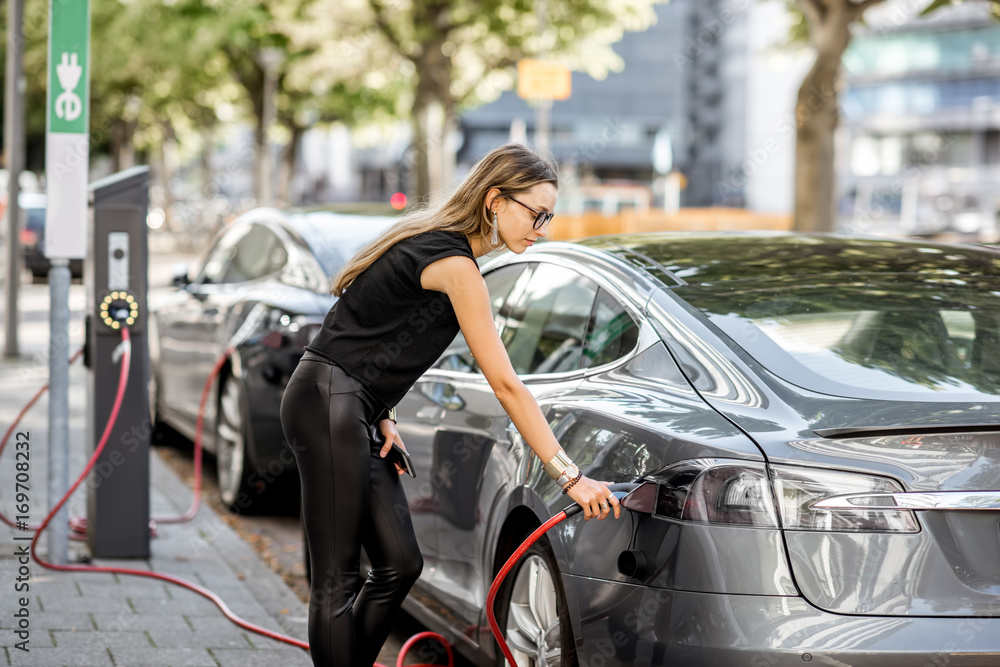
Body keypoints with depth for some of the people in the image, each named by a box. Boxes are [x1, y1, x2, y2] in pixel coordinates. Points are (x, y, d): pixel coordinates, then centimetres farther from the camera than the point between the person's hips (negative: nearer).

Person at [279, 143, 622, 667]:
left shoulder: (433, 242, 12)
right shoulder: (454, 265, -17)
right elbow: (505, 385, -18)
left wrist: (381, 417, 8)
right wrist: (570, 478, -16)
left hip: (354, 409, 10)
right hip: (328, 404, -10)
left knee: (399, 564, 9)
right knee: (337, 579, -6)